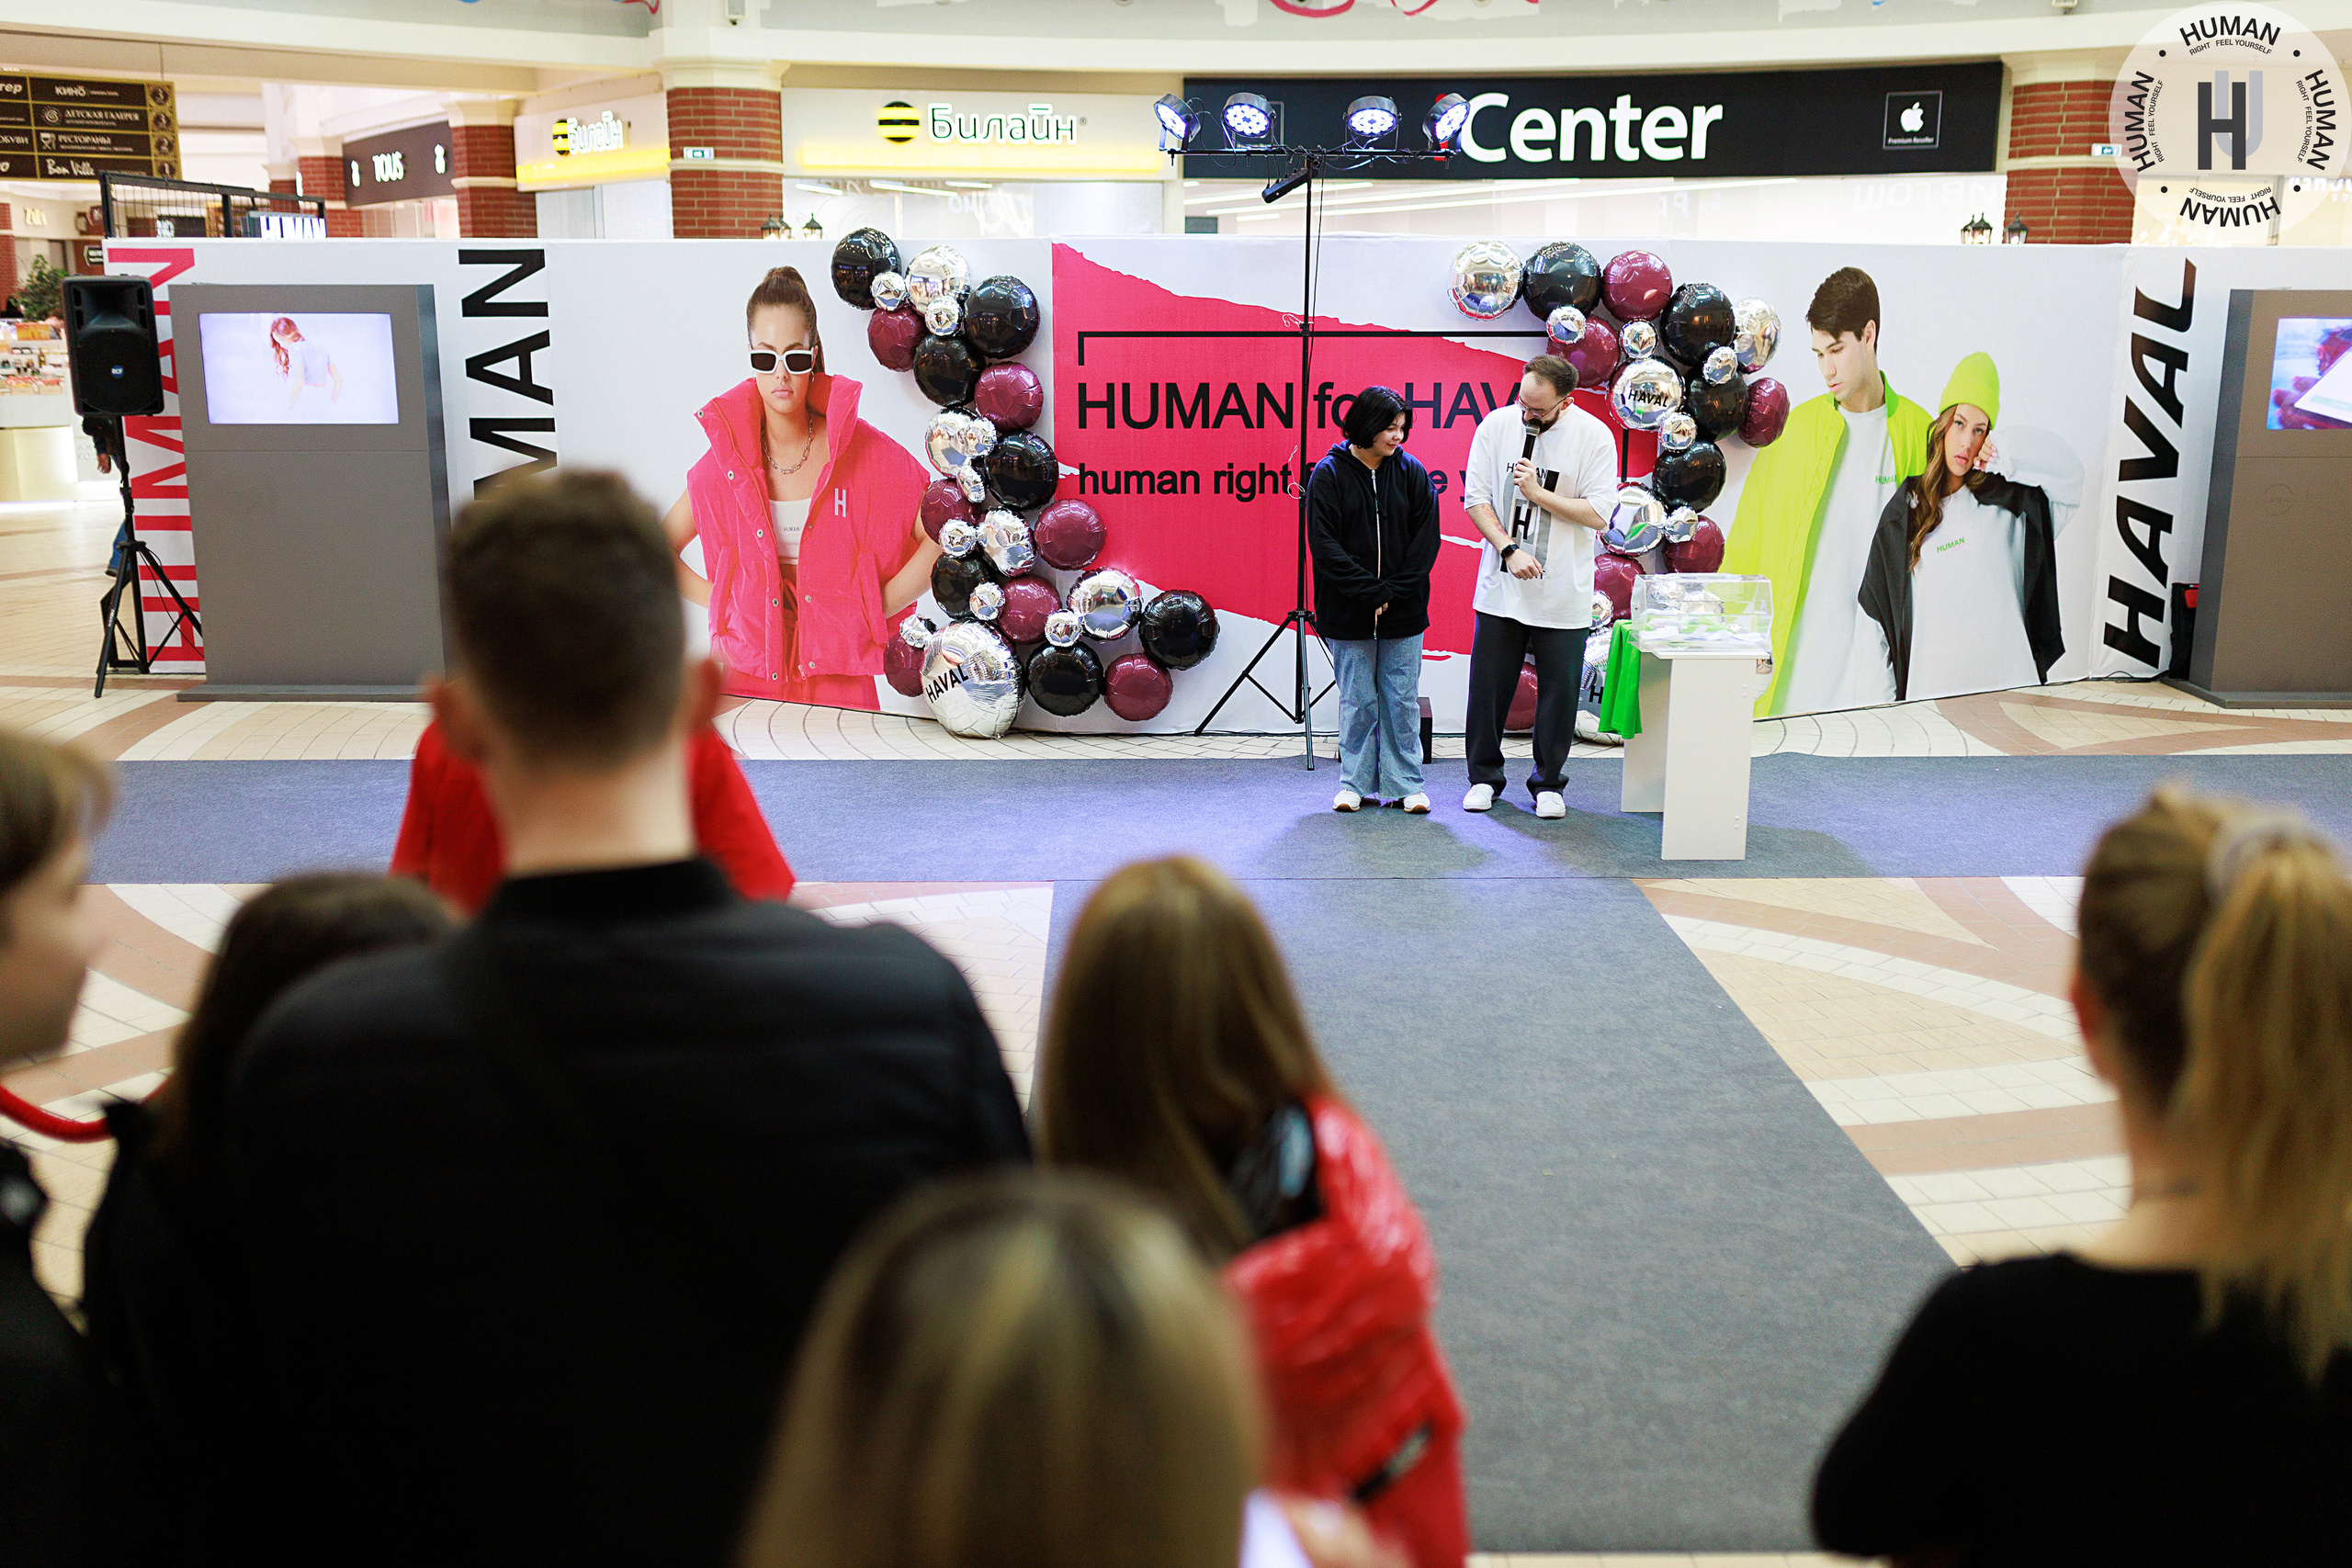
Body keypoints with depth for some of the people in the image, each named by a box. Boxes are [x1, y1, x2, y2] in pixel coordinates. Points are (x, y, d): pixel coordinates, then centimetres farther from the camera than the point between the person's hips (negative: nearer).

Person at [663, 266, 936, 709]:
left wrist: (873, 606, -7)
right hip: (751, 677, 1)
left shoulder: (861, 450, -4)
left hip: (839, 673, -1)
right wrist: (721, 602, 3)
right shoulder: (725, 459, 2)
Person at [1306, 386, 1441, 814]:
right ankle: (1357, 783, 16)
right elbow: (1324, 545, -8)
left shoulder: (1412, 472, 2)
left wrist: (1392, 593, -8)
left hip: (1404, 610, 2)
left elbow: (1426, 540, 1)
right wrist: (1370, 592, -14)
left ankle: (1405, 784, 14)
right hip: (1348, 613, -2)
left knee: (1402, 699, 5)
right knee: (1358, 700, 4)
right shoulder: (1329, 475, -4)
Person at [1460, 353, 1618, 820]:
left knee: (1559, 690, 5)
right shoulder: (1496, 425, -2)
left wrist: (1538, 493, -14)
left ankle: (1548, 782, 21)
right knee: (1489, 685, 6)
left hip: (1563, 592, -1)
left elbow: (1598, 514, -9)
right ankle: (1484, 776, 22)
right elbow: (1475, 497, -2)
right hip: (1501, 585, 1)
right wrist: (1510, 549, -13)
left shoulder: (1594, 436, -7)